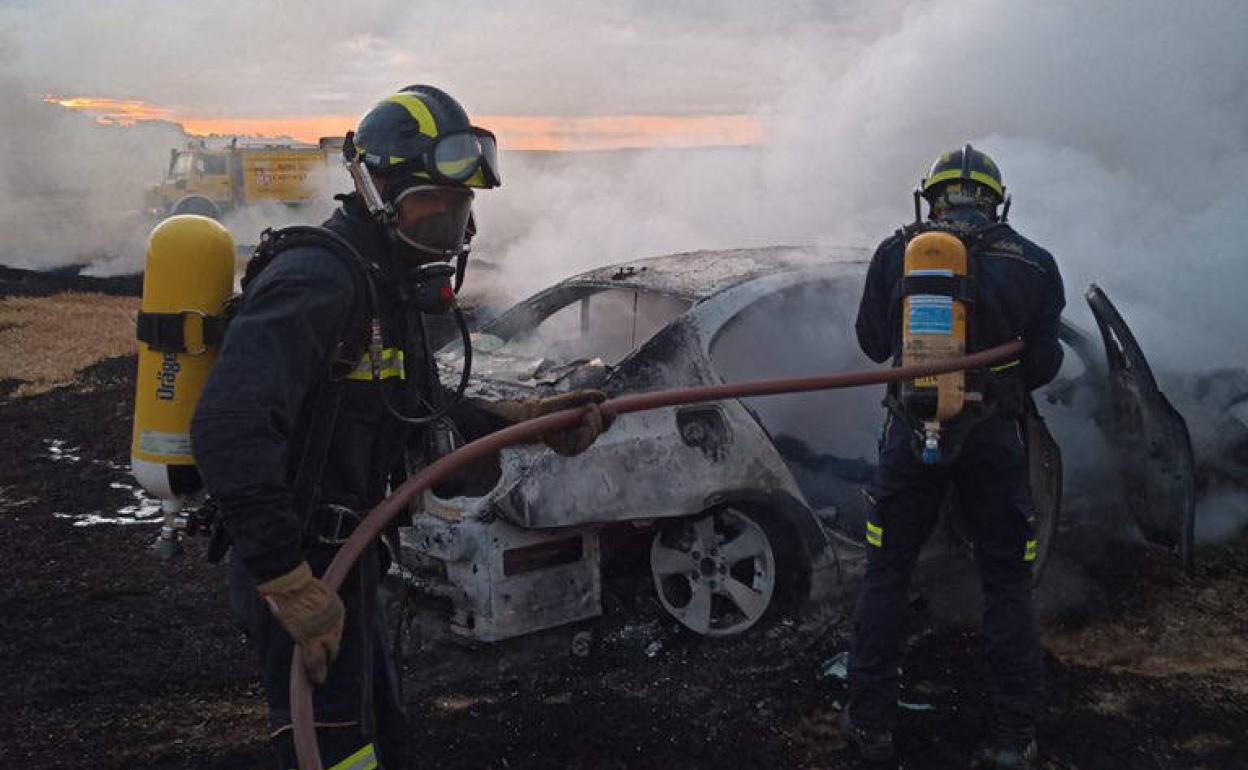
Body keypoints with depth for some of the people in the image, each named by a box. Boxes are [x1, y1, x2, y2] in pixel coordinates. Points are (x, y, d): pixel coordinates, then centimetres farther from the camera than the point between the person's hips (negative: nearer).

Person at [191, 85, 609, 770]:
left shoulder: (389, 284, 10)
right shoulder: (317, 278, -24)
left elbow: (426, 412, 20)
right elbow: (229, 429, -35)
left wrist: (529, 420, 5)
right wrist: (294, 587, -32)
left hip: (341, 561, 10)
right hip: (301, 567, -10)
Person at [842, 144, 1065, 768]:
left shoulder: (894, 254, -1)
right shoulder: (1033, 264, -2)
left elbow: (873, 344, 8)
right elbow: (1043, 366, 0)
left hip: (910, 435, 0)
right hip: (994, 440, 0)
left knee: (884, 577, 13)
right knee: (1006, 587, 12)